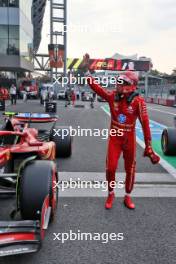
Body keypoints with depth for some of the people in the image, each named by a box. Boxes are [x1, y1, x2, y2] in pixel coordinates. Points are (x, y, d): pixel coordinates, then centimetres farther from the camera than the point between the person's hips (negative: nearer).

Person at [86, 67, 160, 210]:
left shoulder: (138, 101, -17)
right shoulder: (112, 96, -7)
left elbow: (145, 123, -17)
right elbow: (95, 86, -2)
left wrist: (148, 147, -17)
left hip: (129, 139, -1)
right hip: (114, 138, 2)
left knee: (130, 169, 11)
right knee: (110, 168, 0)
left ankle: (128, 197, 33)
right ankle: (111, 194, 26)